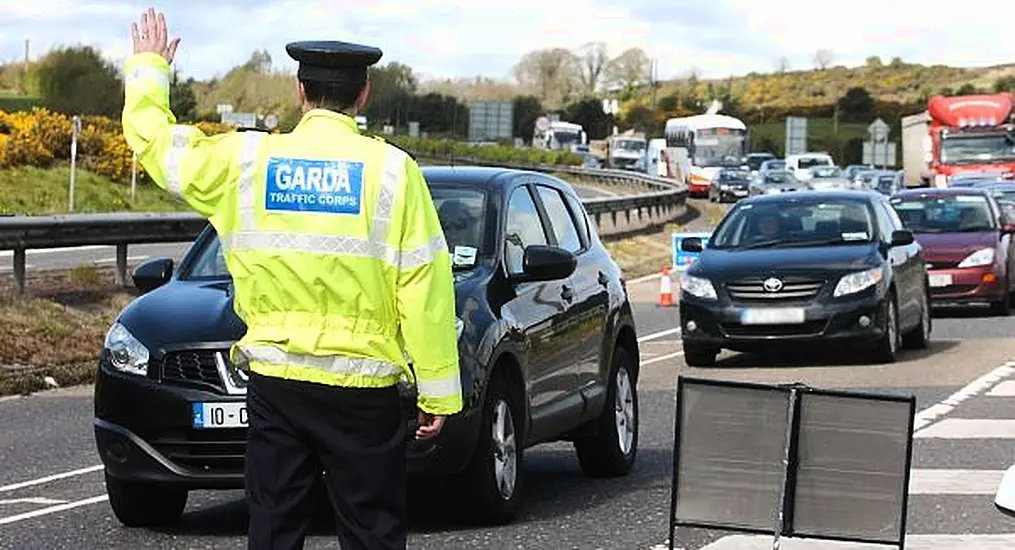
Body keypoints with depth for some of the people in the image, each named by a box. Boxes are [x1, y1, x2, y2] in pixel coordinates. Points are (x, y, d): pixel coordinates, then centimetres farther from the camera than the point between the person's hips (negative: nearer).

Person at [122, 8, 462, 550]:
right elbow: (425, 289, -8)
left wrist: (148, 66, 33)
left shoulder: (245, 159, 0)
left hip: (274, 380, 2)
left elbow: (155, 142, 15)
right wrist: (438, 393, -3)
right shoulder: (392, 169, -6)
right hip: (362, 385, -2)